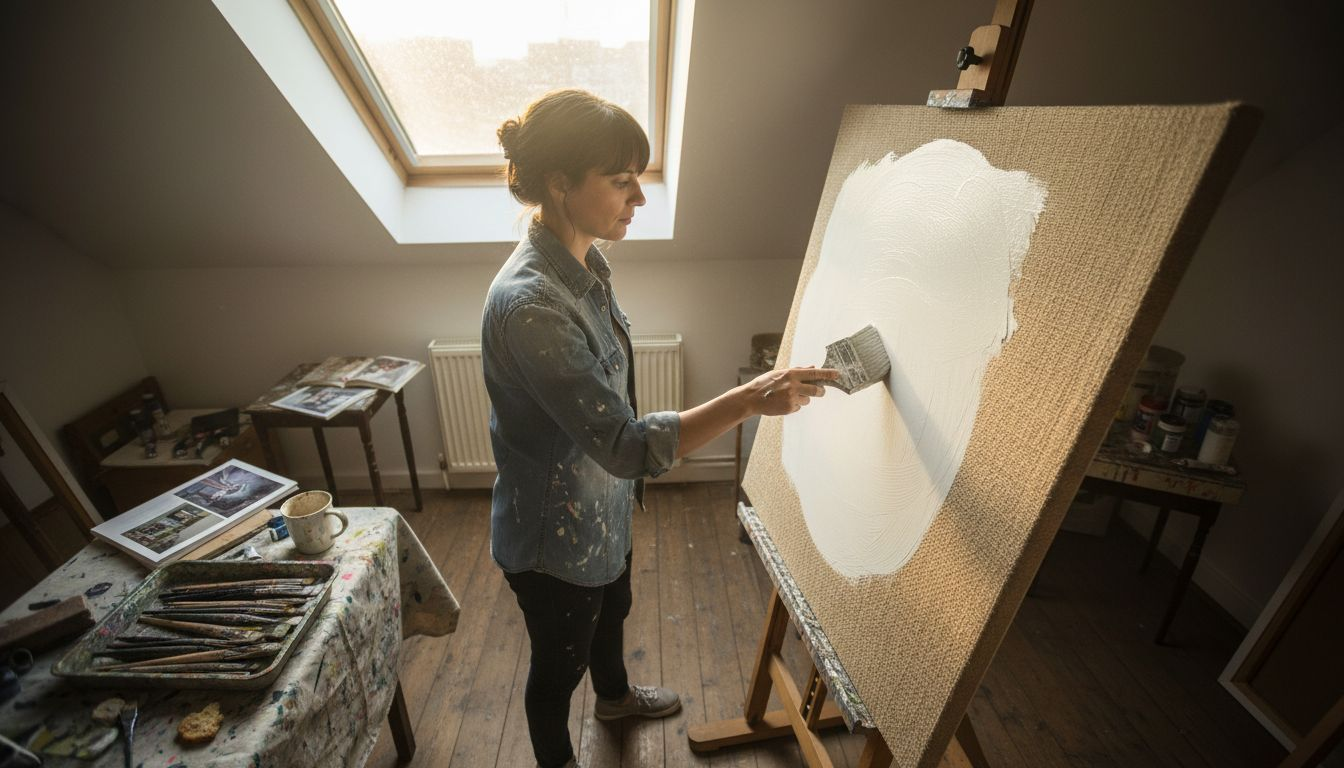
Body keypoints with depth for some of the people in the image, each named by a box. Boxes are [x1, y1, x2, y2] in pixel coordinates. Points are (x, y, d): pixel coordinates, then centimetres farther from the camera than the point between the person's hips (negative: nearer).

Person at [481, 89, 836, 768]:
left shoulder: (583, 261, -4)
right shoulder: (529, 304, -35)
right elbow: (628, 447, -34)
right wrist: (749, 400, -36)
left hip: (602, 507, 9)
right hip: (554, 537, -8)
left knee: (611, 611, 34)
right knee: (558, 665, 21)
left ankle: (614, 696, 66)